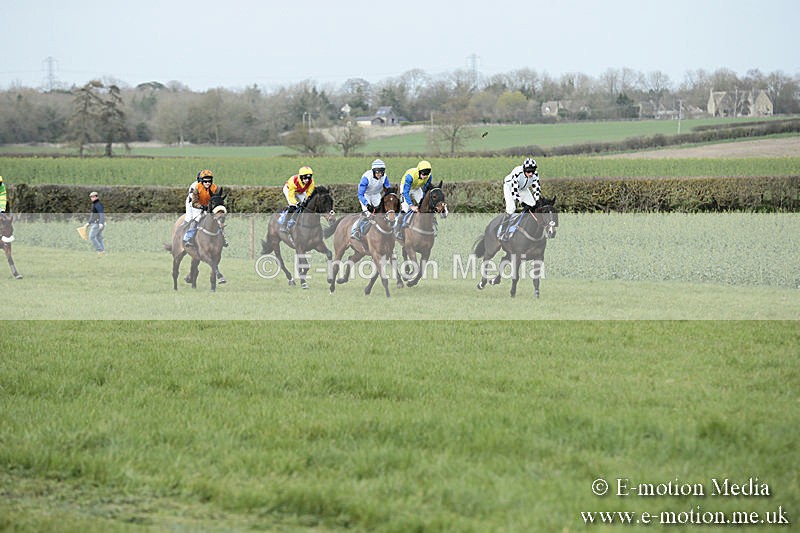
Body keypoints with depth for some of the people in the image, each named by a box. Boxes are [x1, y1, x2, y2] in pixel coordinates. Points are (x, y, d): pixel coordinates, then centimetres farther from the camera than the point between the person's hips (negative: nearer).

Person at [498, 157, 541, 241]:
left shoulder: (535, 174, -25)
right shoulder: (517, 173, -41)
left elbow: (536, 187, -20)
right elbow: (514, 189, -41)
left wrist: (538, 201, -30)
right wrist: (520, 202, -47)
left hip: (522, 189, 6)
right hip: (509, 186, -5)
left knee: (533, 206, -9)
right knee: (511, 208, -23)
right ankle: (502, 232, -14)